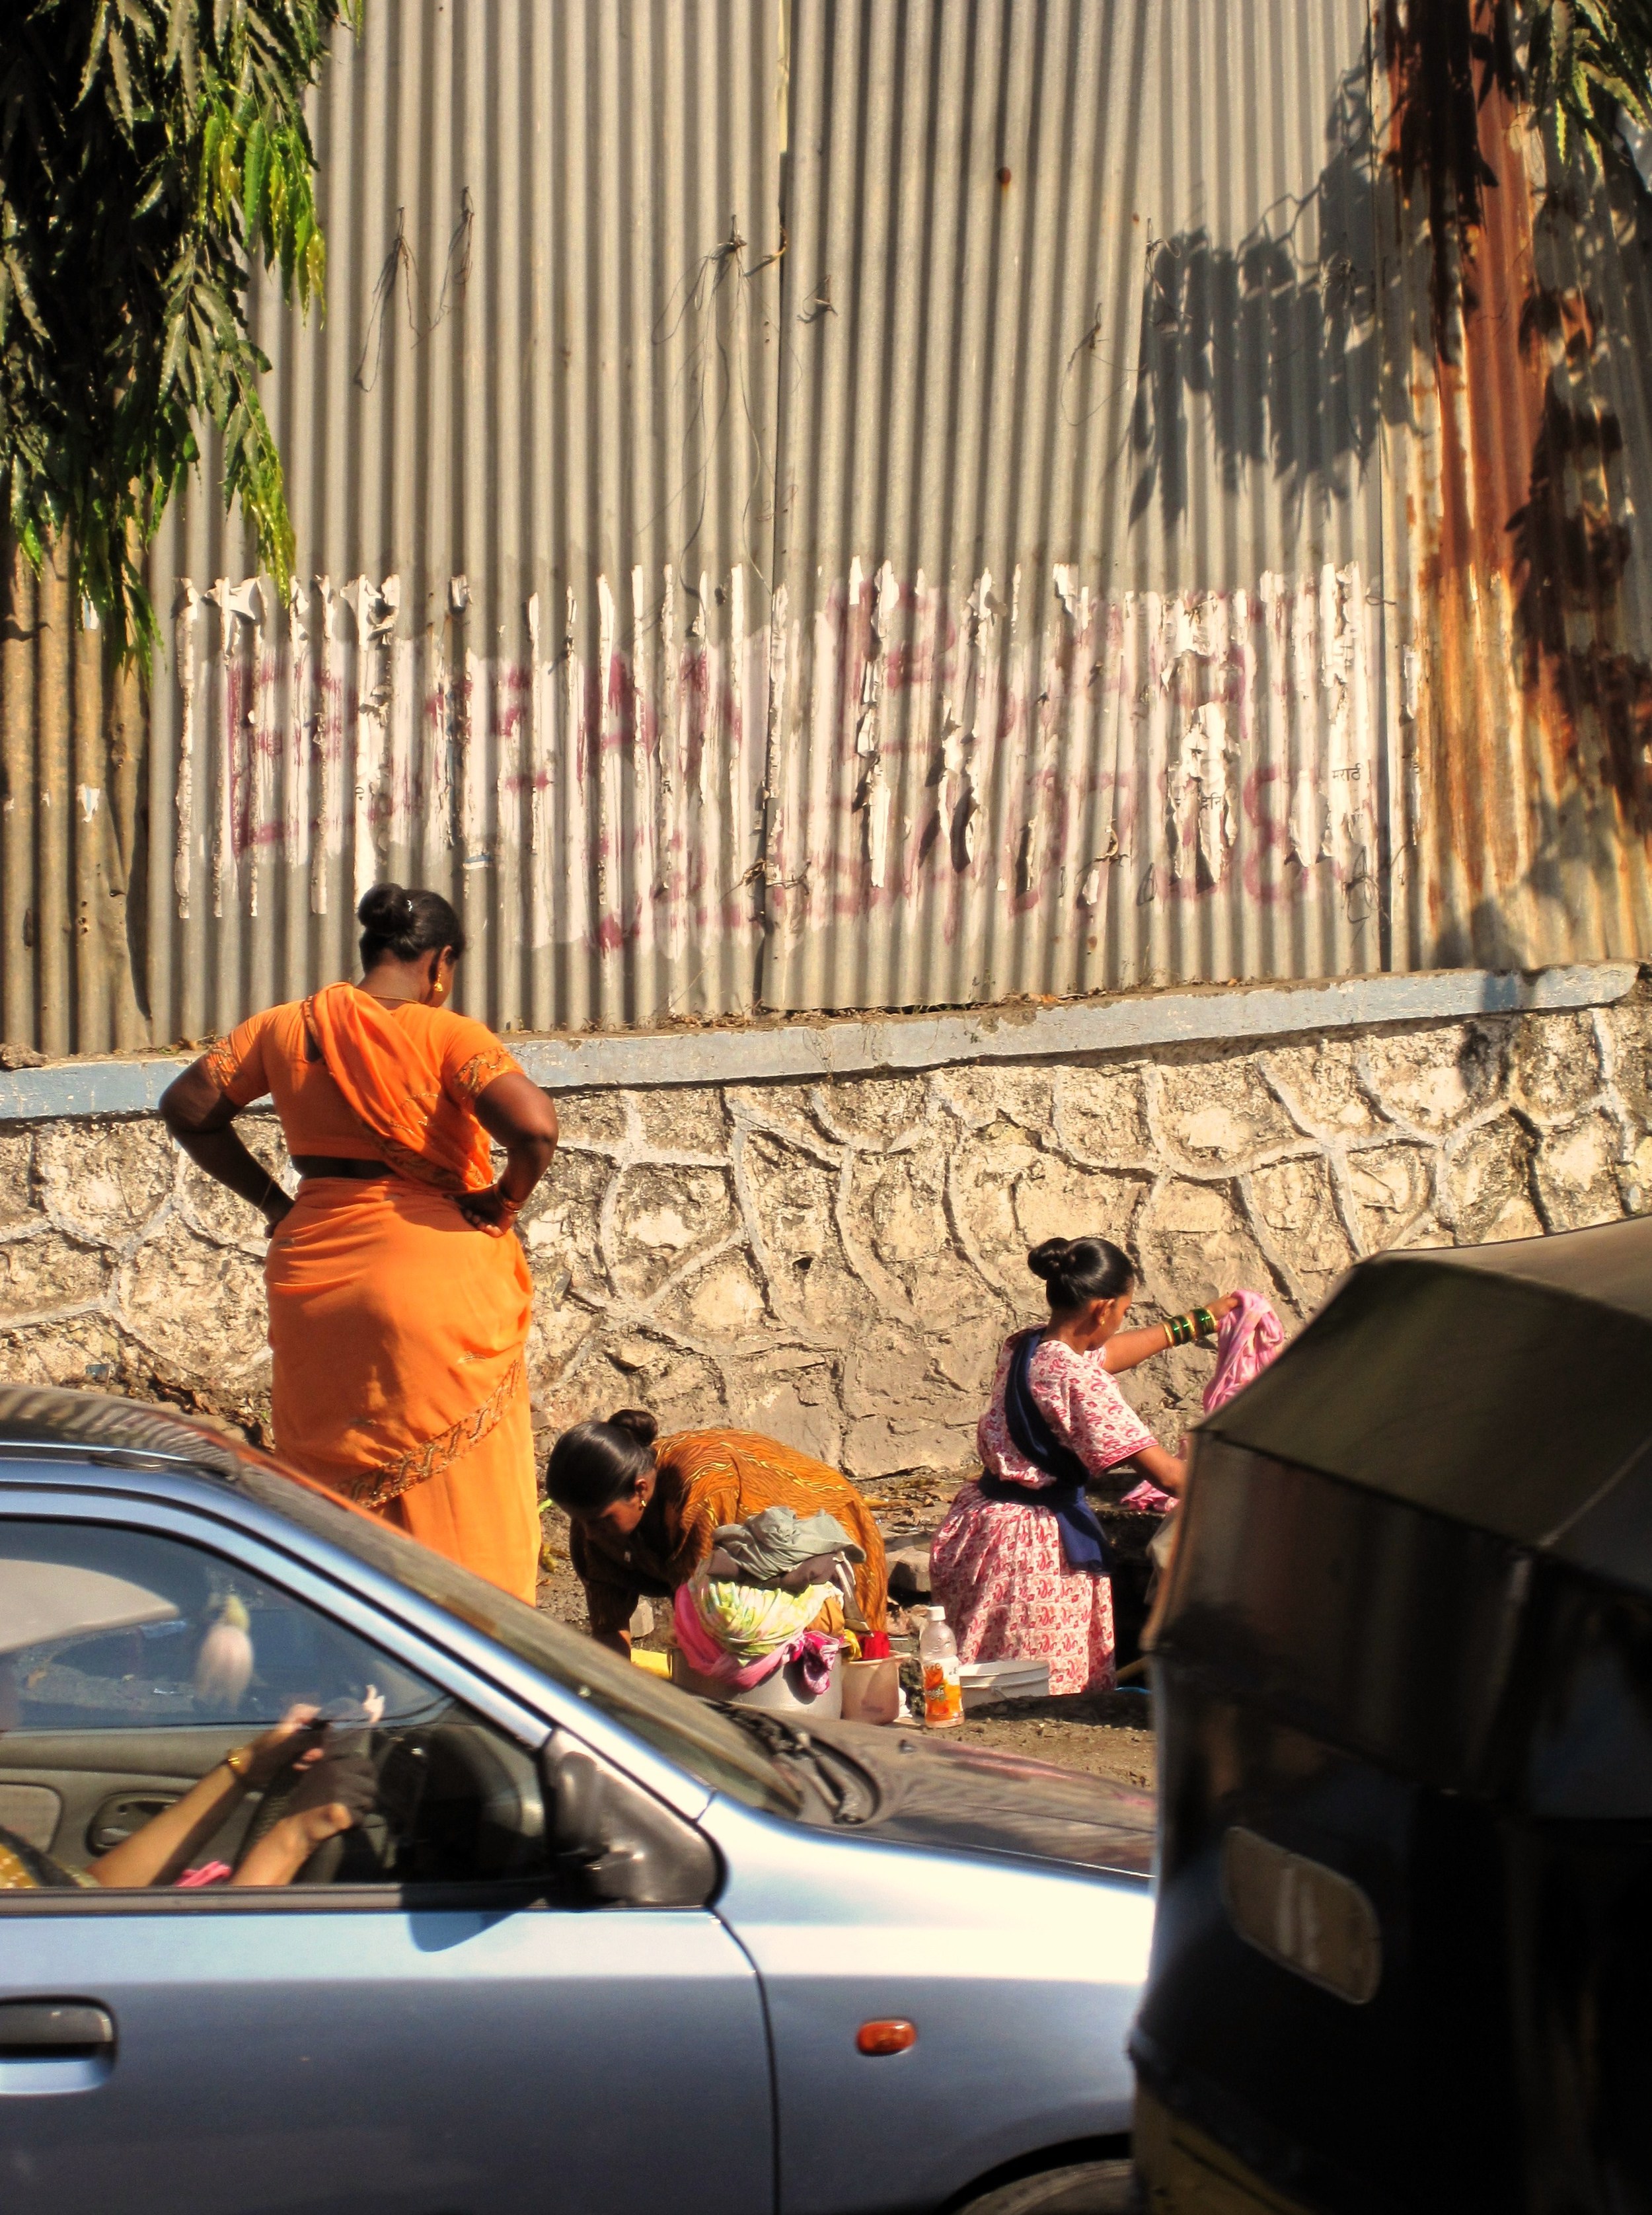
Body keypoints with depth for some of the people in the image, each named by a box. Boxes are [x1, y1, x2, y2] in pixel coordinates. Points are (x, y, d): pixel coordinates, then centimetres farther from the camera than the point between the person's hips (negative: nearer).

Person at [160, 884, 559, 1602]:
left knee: (331, 1481, 14)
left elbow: (188, 1106, 11)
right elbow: (535, 1127, -23)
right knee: (456, 1484, 5)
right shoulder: (447, 1036, -9)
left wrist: (272, 1201, 11)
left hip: (313, 1271, 5)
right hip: (432, 1273, -4)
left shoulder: (286, 1029, 5)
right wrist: (502, 1205, -6)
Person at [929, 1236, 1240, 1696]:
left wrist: (1203, 1319, 32)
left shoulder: (1021, 1346, 5)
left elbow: (1109, 1352, 25)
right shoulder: (1077, 1380, -21)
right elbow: (1166, 1473, -21)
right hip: (1039, 1547, -9)